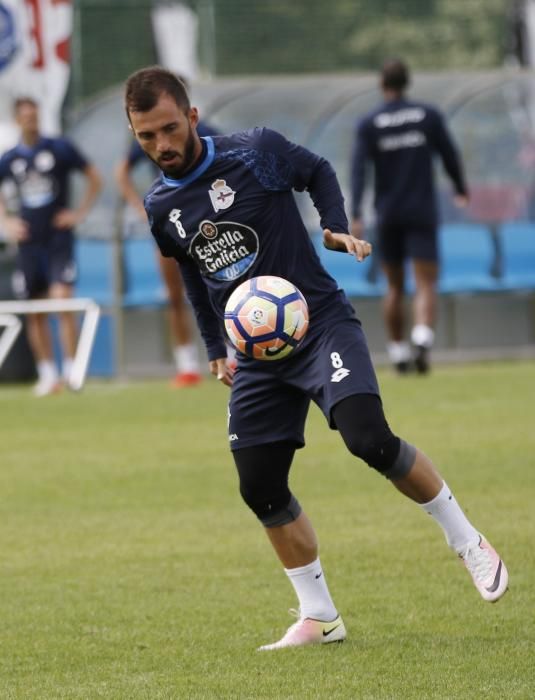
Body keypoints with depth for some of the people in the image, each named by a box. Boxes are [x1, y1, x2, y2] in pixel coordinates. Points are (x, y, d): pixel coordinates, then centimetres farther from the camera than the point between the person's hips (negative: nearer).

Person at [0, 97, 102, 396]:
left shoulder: (60, 148, -2)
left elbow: (94, 178, 6)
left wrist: (80, 212, -1)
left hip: (59, 239, -3)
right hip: (28, 242, 3)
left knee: (63, 299, -16)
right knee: (35, 313, 5)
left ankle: (72, 369, -12)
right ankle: (48, 374, 14)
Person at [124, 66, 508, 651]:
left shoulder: (257, 152, -10)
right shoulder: (160, 207, 3)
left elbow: (318, 172, 9)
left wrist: (336, 228, -7)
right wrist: (215, 350, 19)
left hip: (321, 324, -5)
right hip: (256, 352, 5)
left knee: (369, 439, -24)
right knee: (260, 488, -2)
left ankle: (467, 542, -4)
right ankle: (318, 617, 12)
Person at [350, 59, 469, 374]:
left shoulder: (368, 124, 0)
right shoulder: (429, 115, 0)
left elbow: (358, 168, -10)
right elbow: (450, 156, 4)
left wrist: (356, 216, -15)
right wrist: (461, 188, 23)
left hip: (388, 215, 1)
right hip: (422, 213, -1)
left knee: (395, 286, 15)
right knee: (426, 285, -7)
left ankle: (398, 352, 18)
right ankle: (423, 338, -32)